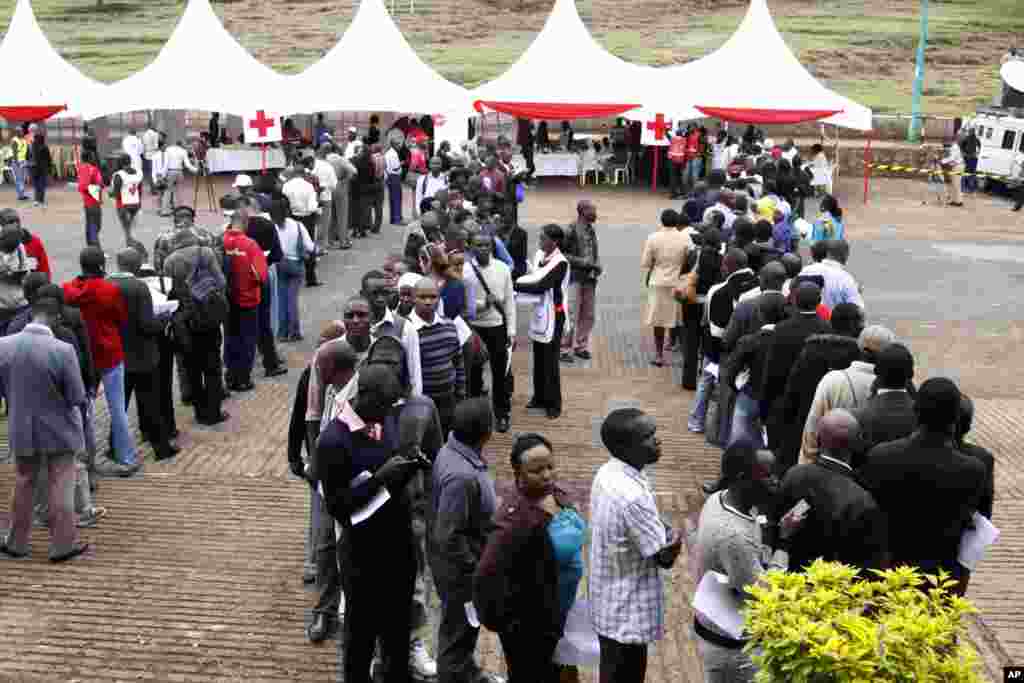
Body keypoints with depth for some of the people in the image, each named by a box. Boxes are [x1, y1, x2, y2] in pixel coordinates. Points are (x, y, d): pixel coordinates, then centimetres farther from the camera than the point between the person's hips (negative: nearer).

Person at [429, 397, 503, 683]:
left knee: (465, 626, 29)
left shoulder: (454, 449, -6)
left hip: (461, 562, 9)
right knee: (459, 629, 13)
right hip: (460, 568, -9)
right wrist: (475, 568, -20)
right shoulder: (462, 476, -36)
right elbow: (448, 536, -31)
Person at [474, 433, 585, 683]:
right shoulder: (516, 519, -32)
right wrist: (507, 622, -22)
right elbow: (486, 577, -35)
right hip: (530, 626, -8)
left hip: (559, 616, 8)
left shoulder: (557, 495, -5)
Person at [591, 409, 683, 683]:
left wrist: (659, 530, -4)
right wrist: (674, 537, -2)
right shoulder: (633, 496, -32)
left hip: (611, 602, 9)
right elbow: (665, 557, -21)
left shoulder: (606, 473, -3)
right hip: (627, 613, -8)